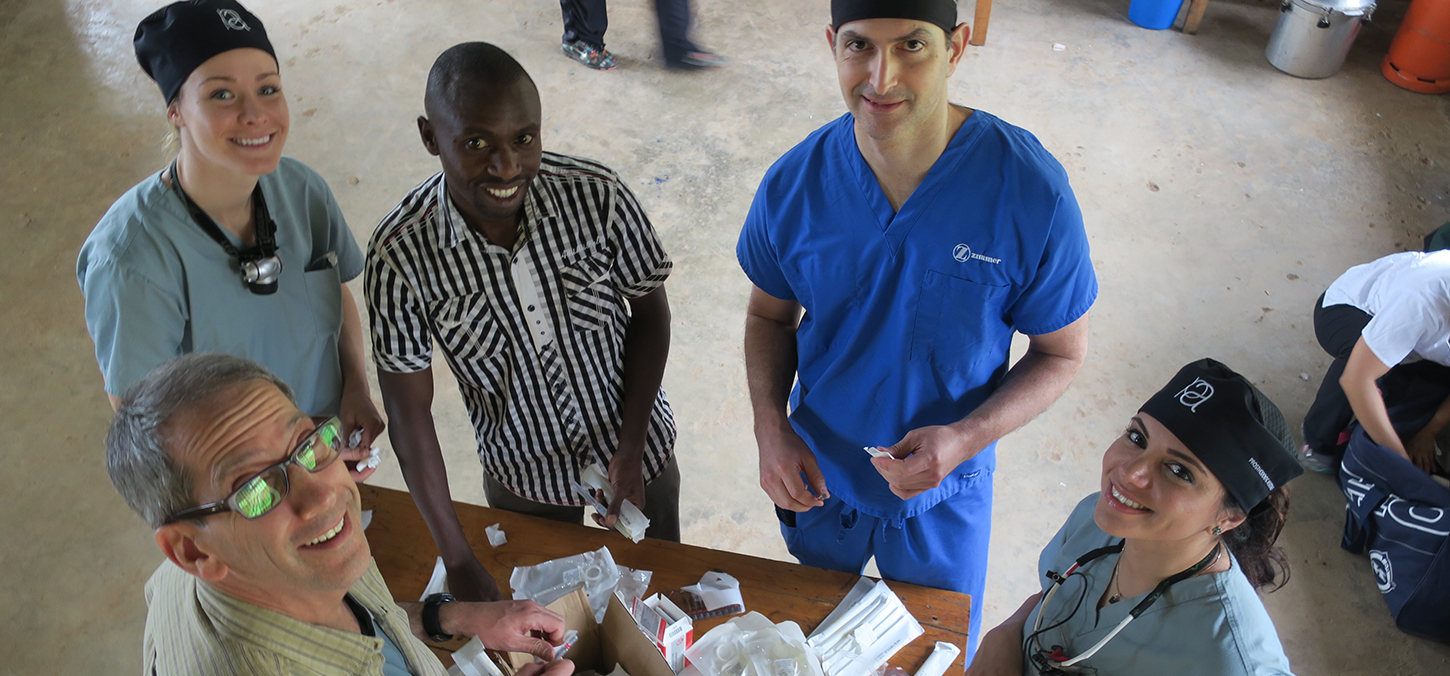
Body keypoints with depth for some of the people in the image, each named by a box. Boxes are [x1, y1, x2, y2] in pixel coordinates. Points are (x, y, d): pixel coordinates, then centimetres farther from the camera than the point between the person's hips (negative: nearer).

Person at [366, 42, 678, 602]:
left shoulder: (596, 196, -27)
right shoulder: (400, 253, -27)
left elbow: (649, 310, -10)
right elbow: (409, 410, -19)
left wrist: (631, 450, -17)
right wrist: (458, 562, -21)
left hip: (635, 452, 1)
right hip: (522, 477, 0)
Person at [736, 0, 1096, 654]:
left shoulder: (1031, 190, -26)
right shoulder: (793, 184, -19)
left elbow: (1061, 352, -13)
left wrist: (966, 437, -28)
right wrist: (771, 428, -17)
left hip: (944, 495, -2)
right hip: (816, 478, 2)